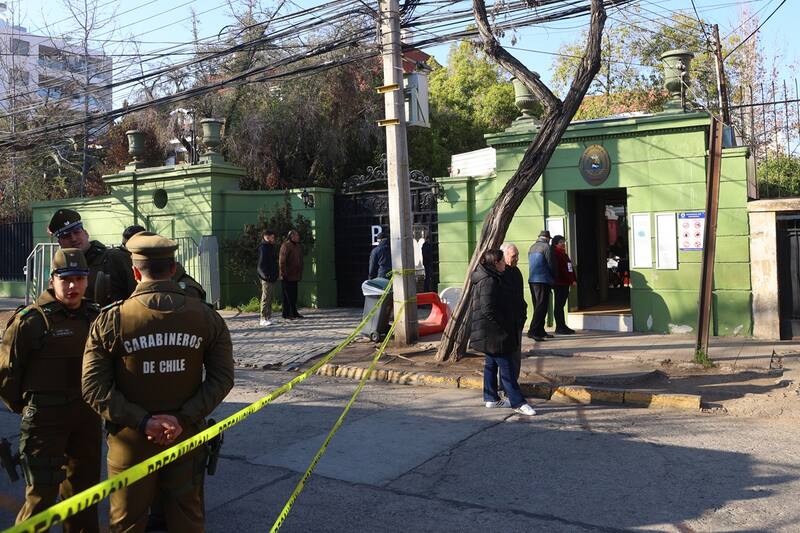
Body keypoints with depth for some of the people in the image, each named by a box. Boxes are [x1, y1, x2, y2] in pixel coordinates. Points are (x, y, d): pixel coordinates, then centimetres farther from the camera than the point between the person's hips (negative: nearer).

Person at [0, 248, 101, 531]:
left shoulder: (95, 316, 5)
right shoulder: (31, 319, -12)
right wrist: (25, 408, -1)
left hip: (87, 417, 6)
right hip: (45, 419, -5)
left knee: (84, 487, 18)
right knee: (42, 494, -3)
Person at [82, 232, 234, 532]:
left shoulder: (111, 320, -11)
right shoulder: (207, 317, -5)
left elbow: (94, 388, -15)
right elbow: (222, 378, -10)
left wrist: (142, 421, -15)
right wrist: (184, 418, -14)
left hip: (131, 440, -1)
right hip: (187, 438, 2)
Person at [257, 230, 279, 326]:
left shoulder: (270, 247, 17)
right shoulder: (263, 248, -13)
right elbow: (261, 264, -19)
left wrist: (275, 274, 16)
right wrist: (266, 275, -22)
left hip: (271, 277, 10)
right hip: (267, 278, -10)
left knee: (269, 298, 13)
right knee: (266, 298, -7)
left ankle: (268, 318, 20)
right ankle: (263, 319, -4)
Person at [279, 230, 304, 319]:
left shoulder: (299, 246, 15)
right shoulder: (285, 246, -12)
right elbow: (282, 260, -15)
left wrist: (300, 273, 18)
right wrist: (283, 273, -19)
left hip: (295, 275, 8)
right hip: (287, 276, -8)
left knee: (294, 295, 12)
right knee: (288, 295, -4)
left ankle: (294, 313, 18)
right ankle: (287, 313, 1)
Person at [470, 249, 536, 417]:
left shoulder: (491, 279, 13)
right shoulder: (489, 281, -20)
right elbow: (488, 309, -26)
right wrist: (504, 326, -17)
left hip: (490, 334, 11)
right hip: (493, 333, -11)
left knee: (491, 364, 16)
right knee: (506, 366, -7)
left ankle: (491, 398, 25)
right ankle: (517, 402, -3)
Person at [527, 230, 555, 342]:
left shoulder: (532, 247, 18)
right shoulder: (546, 246, -6)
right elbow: (550, 264, -8)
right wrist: (552, 278, 9)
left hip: (532, 280, 8)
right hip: (543, 280, -8)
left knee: (537, 306, 13)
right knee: (542, 306, -9)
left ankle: (540, 331, 17)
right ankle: (533, 331, -18)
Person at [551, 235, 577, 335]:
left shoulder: (564, 254, 20)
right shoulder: (555, 254, -10)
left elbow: (570, 267, 23)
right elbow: (556, 268, -19)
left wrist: (573, 280, 14)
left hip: (565, 283, 10)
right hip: (559, 283, -10)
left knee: (561, 305, 13)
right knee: (559, 305, -6)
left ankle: (562, 326, 18)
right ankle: (560, 327, -3)